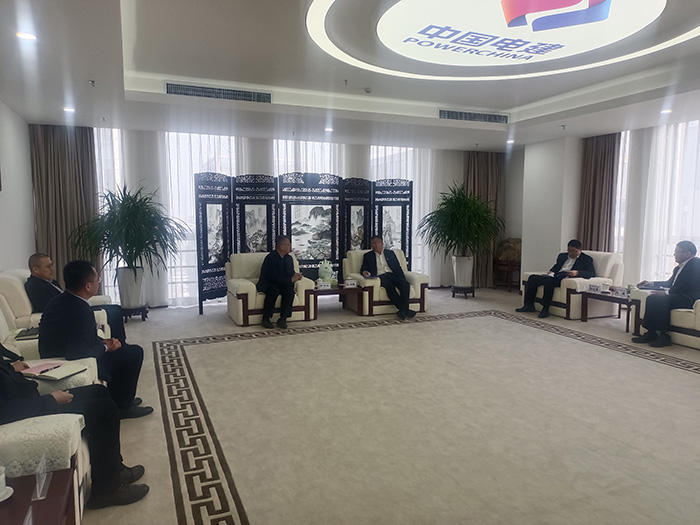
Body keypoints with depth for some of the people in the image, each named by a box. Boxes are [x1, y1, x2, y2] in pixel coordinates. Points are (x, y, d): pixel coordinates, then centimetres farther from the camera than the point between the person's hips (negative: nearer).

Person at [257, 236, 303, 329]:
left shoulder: (289, 258, 9)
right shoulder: (270, 258, -18)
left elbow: (290, 274, 14)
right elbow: (275, 278, -24)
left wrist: (296, 276, -11)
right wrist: (291, 279, -20)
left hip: (282, 285, 6)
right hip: (266, 285, -6)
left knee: (290, 290, -27)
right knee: (274, 289, -38)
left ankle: (282, 319, -24)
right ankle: (266, 318, -26)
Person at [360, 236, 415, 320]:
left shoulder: (390, 253, 25)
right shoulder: (367, 256, 22)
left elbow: (398, 267, 18)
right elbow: (363, 269, 12)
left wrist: (403, 279, 0)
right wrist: (364, 272, -15)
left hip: (392, 275, 3)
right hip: (380, 277, -2)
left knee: (405, 284, -30)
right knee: (389, 286, -36)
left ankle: (403, 309, -39)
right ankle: (403, 309, -39)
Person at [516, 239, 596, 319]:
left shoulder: (586, 259, 8)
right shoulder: (562, 256, 27)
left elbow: (592, 273, -4)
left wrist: (577, 273, -22)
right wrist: (551, 271, 13)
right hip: (554, 276, 7)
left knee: (549, 281, -37)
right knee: (532, 278, -15)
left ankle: (545, 309, -31)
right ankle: (529, 305, -11)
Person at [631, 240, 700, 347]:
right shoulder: (679, 268, 20)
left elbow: (689, 286, -20)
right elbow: (669, 283, 32)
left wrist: (667, 293, -20)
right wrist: (652, 283, 22)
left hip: (690, 298, -9)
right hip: (678, 296, 9)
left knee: (662, 300, -28)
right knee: (651, 298, -9)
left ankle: (664, 335, -22)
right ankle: (651, 332, -14)